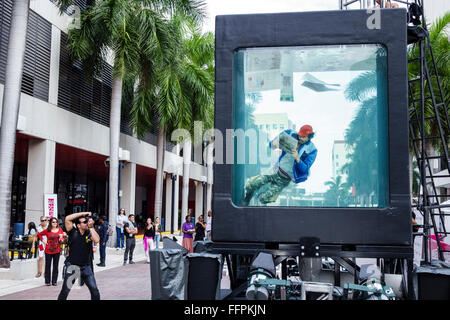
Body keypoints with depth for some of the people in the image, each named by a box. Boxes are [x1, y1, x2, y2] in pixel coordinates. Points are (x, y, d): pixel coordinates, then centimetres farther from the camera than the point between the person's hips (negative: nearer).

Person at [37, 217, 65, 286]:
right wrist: (43, 240, 1)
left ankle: (54, 281, 13)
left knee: (56, 267, 5)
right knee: (48, 266, 4)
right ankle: (47, 281, 12)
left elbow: (63, 239, 8)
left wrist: (61, 239, -14)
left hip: (57, 251, 1)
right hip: (48, 250, -1)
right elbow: (39, 234, 13)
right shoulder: (47, 230, 0)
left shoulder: (60, 230, 4)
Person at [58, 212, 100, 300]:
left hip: (86, 267, 2)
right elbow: (67, 219, -17)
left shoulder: (89, 233, 0)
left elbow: (97, 240, -20)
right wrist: (83, 213, -15)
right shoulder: (73, 232, -4)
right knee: (65, 291, 4)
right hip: (72, 266, -2)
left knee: (94, 290, 1)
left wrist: (91, 227, -13)